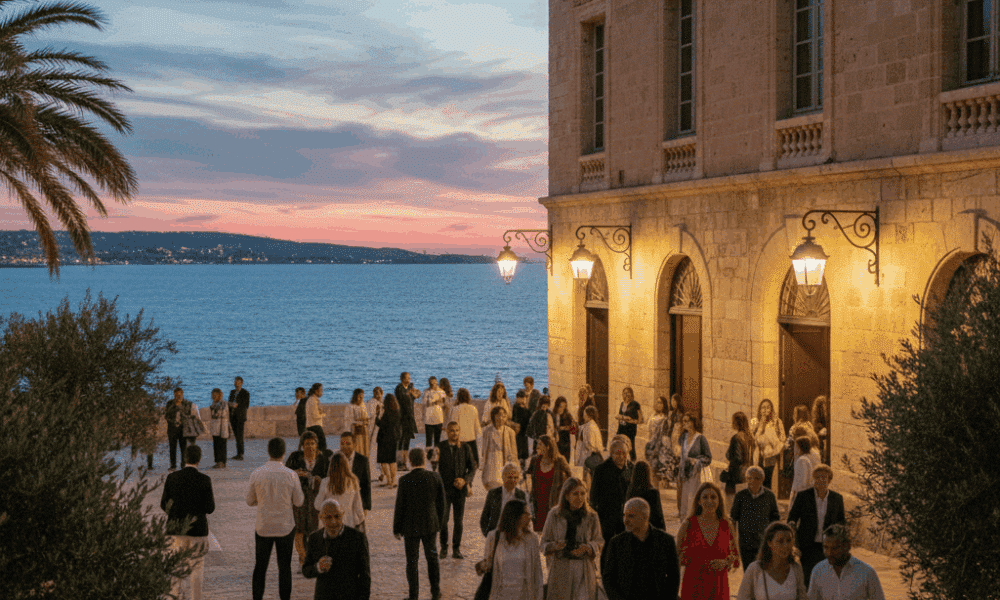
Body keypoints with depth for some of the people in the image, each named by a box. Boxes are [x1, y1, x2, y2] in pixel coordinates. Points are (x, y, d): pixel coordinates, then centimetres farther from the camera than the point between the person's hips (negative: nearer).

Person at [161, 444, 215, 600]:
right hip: (197, 529, -2)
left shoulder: (172, 477, -4)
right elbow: (209, 508, -8)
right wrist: (212, 499, 12)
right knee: (196, 566, 10)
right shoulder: (204, 480, -10)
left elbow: (164, 504, 0)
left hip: (176, 529, 2)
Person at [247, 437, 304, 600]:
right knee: (284, 567, 10)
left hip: (263, 527, 1)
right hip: (285, 527, -1)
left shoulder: (256, 474, -9)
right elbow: (298, 501, -2)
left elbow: (250, 501, 2)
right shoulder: (291, 475, -12)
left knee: (260, 566, 14)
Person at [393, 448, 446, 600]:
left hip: (411, 527, -3)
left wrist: (396, 529, 1)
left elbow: (400, 506, -11)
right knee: (432, 558, 19)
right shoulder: (435, 477, -8)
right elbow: (441, 503, 0)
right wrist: (439, 523, 14)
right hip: (430, 525, 3)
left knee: (412, 561, 8)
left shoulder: (405, 480, -17)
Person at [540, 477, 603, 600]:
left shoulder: (591, 516, 4)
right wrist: (554, 546, -14)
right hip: (560, 568, 0)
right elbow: (544, 542, 7)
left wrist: (587, 548, -13)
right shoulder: (554, 515, 2)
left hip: (584, 568, 0)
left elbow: (599, 541, 7)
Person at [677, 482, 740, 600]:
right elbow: (677, 554, 3)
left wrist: (725, 562, -8)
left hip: (719, 585, 2)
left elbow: (735, 555, 13)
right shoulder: (688, 524, -3)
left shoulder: (727, 526, 3)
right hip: (693, 585, -2)